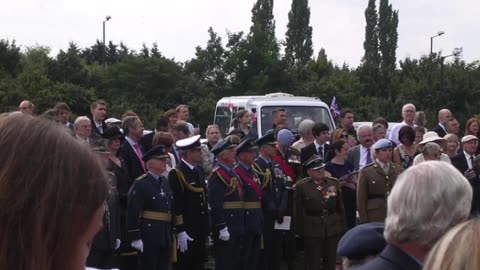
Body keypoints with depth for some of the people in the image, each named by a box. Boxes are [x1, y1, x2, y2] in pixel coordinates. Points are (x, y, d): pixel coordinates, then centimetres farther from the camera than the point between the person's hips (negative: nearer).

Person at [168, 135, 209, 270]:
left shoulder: (199, 170, 11)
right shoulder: (176, 174, -13)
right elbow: (175, 204, -17)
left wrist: (206, 230, 15)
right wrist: (180, 232, -20)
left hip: (201, 231, 8)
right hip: (186, 233, -8)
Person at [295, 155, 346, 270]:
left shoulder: (334, 183, 5)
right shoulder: (301, 186, -5)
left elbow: (340, 207, 10)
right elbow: (299, 212, -3)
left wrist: (342, 228, 9)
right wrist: (300, 231, -4)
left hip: (333, 229, 3)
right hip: (312, 232, -3)